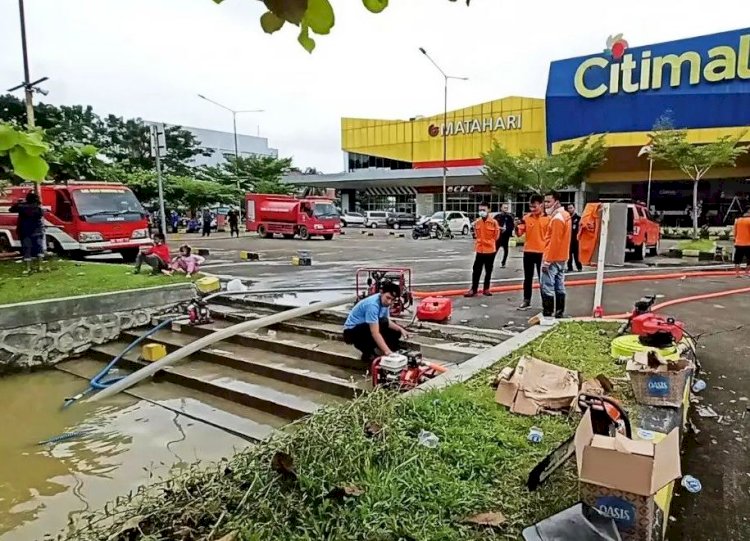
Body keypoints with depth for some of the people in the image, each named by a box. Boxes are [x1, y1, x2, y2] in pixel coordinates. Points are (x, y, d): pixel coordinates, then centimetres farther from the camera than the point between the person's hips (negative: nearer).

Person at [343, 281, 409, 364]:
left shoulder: (384, 301, -4)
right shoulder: (372, 304, -31)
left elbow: (387, 322, 11)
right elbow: (375, 333, -37)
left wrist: (401, 329, -5)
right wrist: (387, 352, -43)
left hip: (366, 329, 9)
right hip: (351, 332, -9)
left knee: (396, 333, 1)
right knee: (382, 323, -32)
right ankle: (368, 353, -15)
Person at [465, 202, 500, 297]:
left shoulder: (493, 222, -9)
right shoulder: (477, 222, 1)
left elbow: (496, 236, 0)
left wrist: (489, 243, 7)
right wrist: (479, 242, 11)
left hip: (490, 250, -2)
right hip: (479, 250, 2)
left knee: (488, 271, 9)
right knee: (476, 270, 1)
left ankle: (486, 289, 20)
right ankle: (473, 289, 6)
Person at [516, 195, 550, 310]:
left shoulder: (548, 218, -6)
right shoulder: (526, 217, 1)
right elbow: (519, 234, 0)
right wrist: (517, 226, -20)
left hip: (542, 252, -3)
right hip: (528, 251, 3)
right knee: (528, 278, 10)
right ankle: (526, 301, 18)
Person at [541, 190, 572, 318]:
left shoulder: (557, 218, -17)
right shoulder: (565, 215, 14)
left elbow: (554, 241, -21)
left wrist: (547, 260, -20)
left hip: (553, 259, -10)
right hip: (561, 257, 10)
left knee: (547, 288, -8)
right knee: (559, 287, 12)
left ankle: (547, 315, -7)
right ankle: (559, 313, 17)